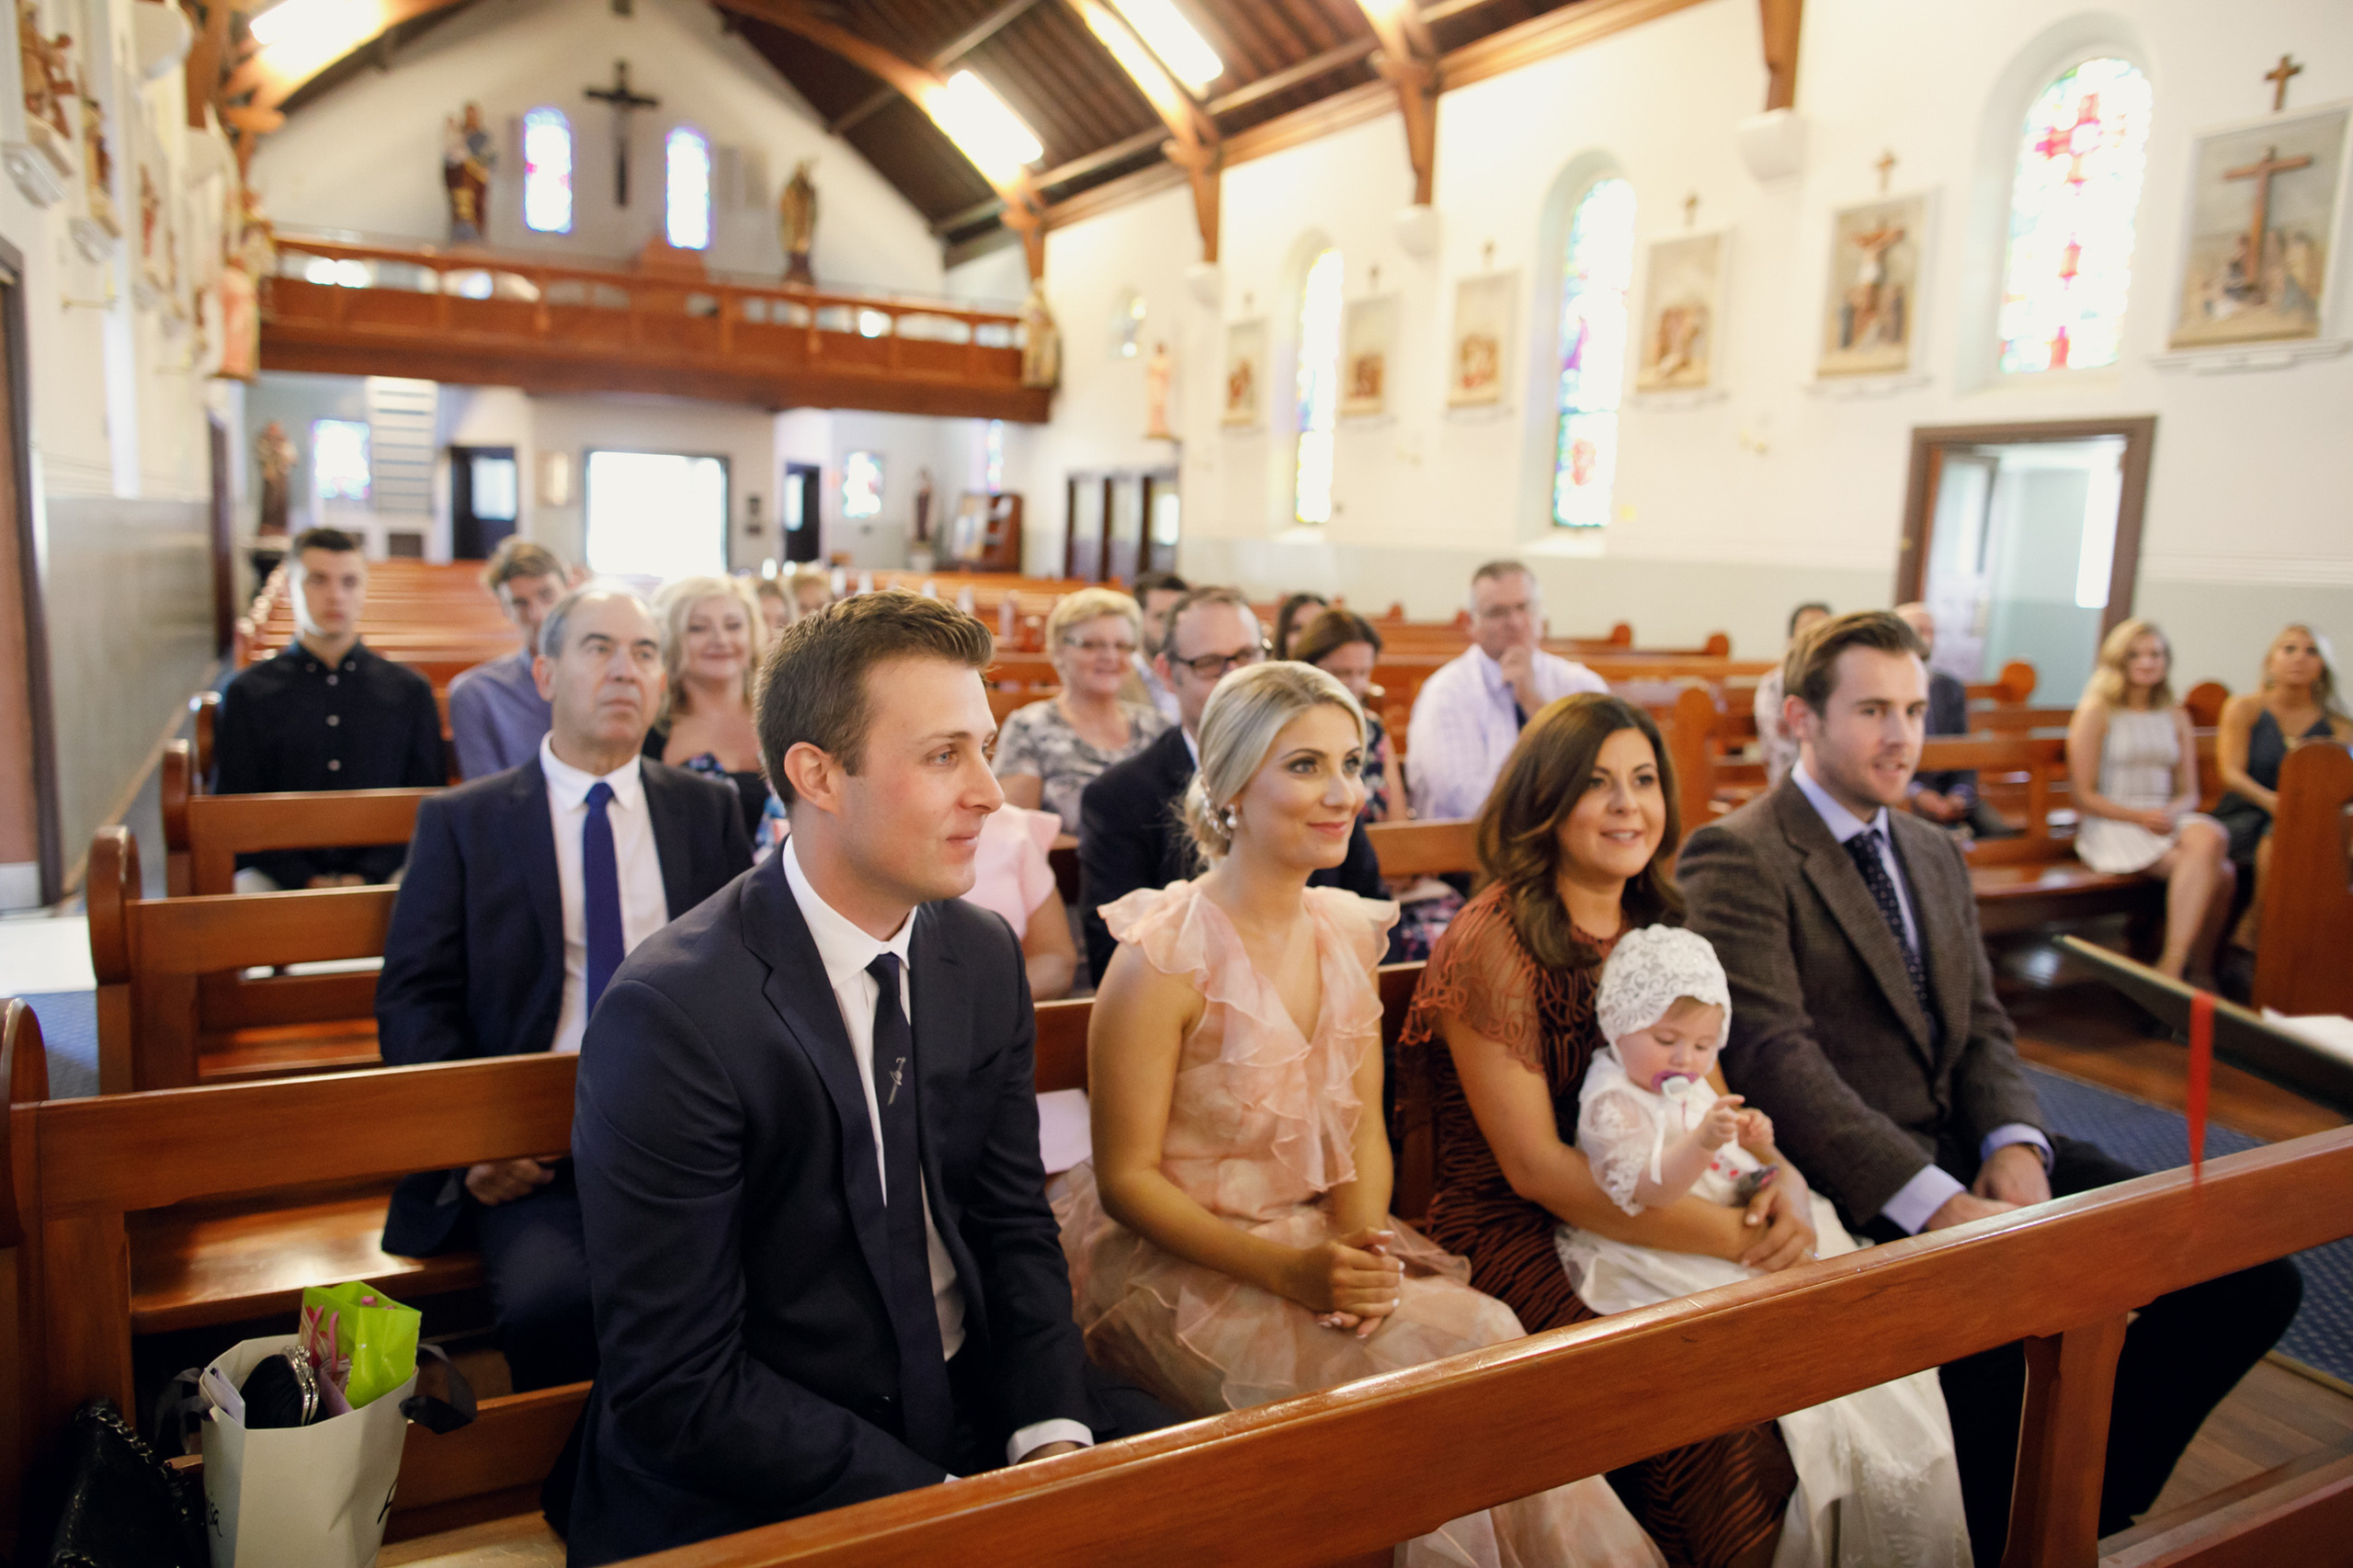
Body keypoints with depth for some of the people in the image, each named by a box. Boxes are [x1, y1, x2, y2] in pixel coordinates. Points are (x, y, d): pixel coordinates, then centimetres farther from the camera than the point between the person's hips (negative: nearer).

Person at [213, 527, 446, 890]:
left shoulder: (409, 690, 12)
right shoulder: (247, 693, 11)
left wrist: (367, 875, -8)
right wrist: (305, 880, -9)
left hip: (381, 874, 1)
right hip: (279, 875, 0)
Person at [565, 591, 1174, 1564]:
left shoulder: (985, 957, -2)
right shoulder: (672, 1015, -21)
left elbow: (1013, 1224, 6)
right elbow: (675, 1390, -19)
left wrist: (1052, 1432, -9)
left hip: (976, 1403, 6)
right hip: (754, 1485, -6)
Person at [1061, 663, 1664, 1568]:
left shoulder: (1349, 933, 3)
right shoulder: (1165, 956, -17)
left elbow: (1363, 1134, 7)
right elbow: (1126, 1179, -13)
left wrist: (1359, 1243, -13)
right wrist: (1287, 1269, -23)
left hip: (1321, 1239, 6)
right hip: (1175, 1257, -5)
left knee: (1489, 1333, -19)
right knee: (1428, 1369, -23)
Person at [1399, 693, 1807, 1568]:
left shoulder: (1659, 929, 11)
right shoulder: (1492, 939, -11)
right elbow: (1533, 1164, -15)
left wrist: (1781, 1192, -10)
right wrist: (1729, 1235, -19)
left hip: (1657, 1219, 7)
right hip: (1516, 1237, -6)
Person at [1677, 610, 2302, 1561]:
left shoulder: (1937, 855, 18)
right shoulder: (1737, 858, -10)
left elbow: (1982, 1028, 14)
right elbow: (1772, 1055, -19)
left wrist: (2016, 1149, -8)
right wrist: (1934, 1200, -24)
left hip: (1972, 1156, 8)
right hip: (1858, 1190, -7)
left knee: (2251, 1276, -5)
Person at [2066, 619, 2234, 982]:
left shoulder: (2176, 717, 17)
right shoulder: (2096, 713, 1)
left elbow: (2189, 792, 15)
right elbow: (2084, 795, -3)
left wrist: (2171, 812, -9)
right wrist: (2139, 816, -15)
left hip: (2165, 817, 5)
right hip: (2111, 823, -5)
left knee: (2211, 838, -32)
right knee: (2216, 871, -28)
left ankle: (2171, 966, -30)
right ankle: (2198, 968, -21)